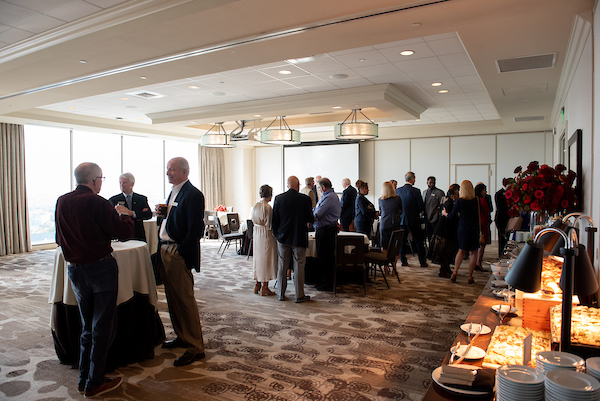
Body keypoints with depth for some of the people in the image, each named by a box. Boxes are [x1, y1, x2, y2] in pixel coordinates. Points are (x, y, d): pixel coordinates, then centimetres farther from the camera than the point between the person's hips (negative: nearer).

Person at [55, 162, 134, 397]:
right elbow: (125, 232, -17)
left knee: (87, 325, 20)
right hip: (100, 268, -7)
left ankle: (84, 379, 28)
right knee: (103, 326, 6)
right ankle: (94, 383, 13)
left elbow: (59, 239, 15)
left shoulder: (61, 202, 5)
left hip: (74, 269, 7)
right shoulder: (96, 202, -16)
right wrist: (125, 216, 2)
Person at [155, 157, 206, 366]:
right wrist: (161, 215, 1)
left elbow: (196, 228, -20)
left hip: (179, 255, -10)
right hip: (165, 251, 10)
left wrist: (181, 251, -19)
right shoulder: (173, 192, 16)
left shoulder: (193, 194, -15)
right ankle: (182, 337, 32)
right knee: (172, 298, 17)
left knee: (185, 299, -5)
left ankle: (195, 347, 6)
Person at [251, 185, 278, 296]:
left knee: (258, 258, 16)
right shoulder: (268, 207, -18)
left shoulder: (255, 206, 6)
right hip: (266, 235, -8)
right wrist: (275, 234, -5)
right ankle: (264, 287, 5)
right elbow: (269, 225, -17)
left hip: (256, 233, 8)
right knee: (266, 259, 1)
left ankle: (257, 284, 23)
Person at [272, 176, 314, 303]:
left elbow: (274, 219, 1)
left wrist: (276, 233, 14)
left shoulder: (278, 198, -3)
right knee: (299, 267, 6)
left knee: (282, 267, 12)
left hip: (283, 237, 3)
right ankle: (299, 296, 13)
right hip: (299, 238, -2)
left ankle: (281, 294, 21)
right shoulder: (305, 199, -10)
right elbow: (309, 219, -1)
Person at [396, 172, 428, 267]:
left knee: (402, 241, 12)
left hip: (401, 219, 4)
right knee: (418, 241, 8)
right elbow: (421, 207, -10)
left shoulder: (398, 190, 0)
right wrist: (416, 212, 9)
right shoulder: (415, 191, -13)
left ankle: (403, 260, 15)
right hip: (413, 220, -4)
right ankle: (422, 262, 14)